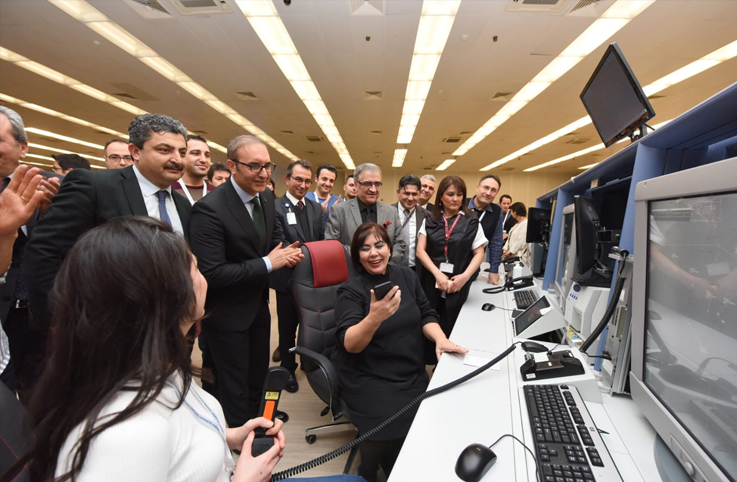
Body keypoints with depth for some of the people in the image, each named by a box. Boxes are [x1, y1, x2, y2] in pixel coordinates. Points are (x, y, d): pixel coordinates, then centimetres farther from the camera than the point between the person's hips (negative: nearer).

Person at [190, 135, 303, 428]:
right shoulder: (209, 209, -27)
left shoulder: (266, 197, -4)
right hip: (228, 314, -7)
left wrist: (286, 252, -10)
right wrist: (268, 264, -25)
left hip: (259, 303, 8)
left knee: (258, 373, 26)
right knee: (234, 384, 13)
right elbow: (212, 273, -29)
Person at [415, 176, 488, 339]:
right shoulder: (430, 220, 6)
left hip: (458, 285, -1)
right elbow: (420, 251, 0)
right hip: (430, 282, 1)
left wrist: (465, 276, -13)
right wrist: (437, 273, -13)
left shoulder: (472, 222, 4)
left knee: (450, 331, 6)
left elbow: (479, 254, 2)